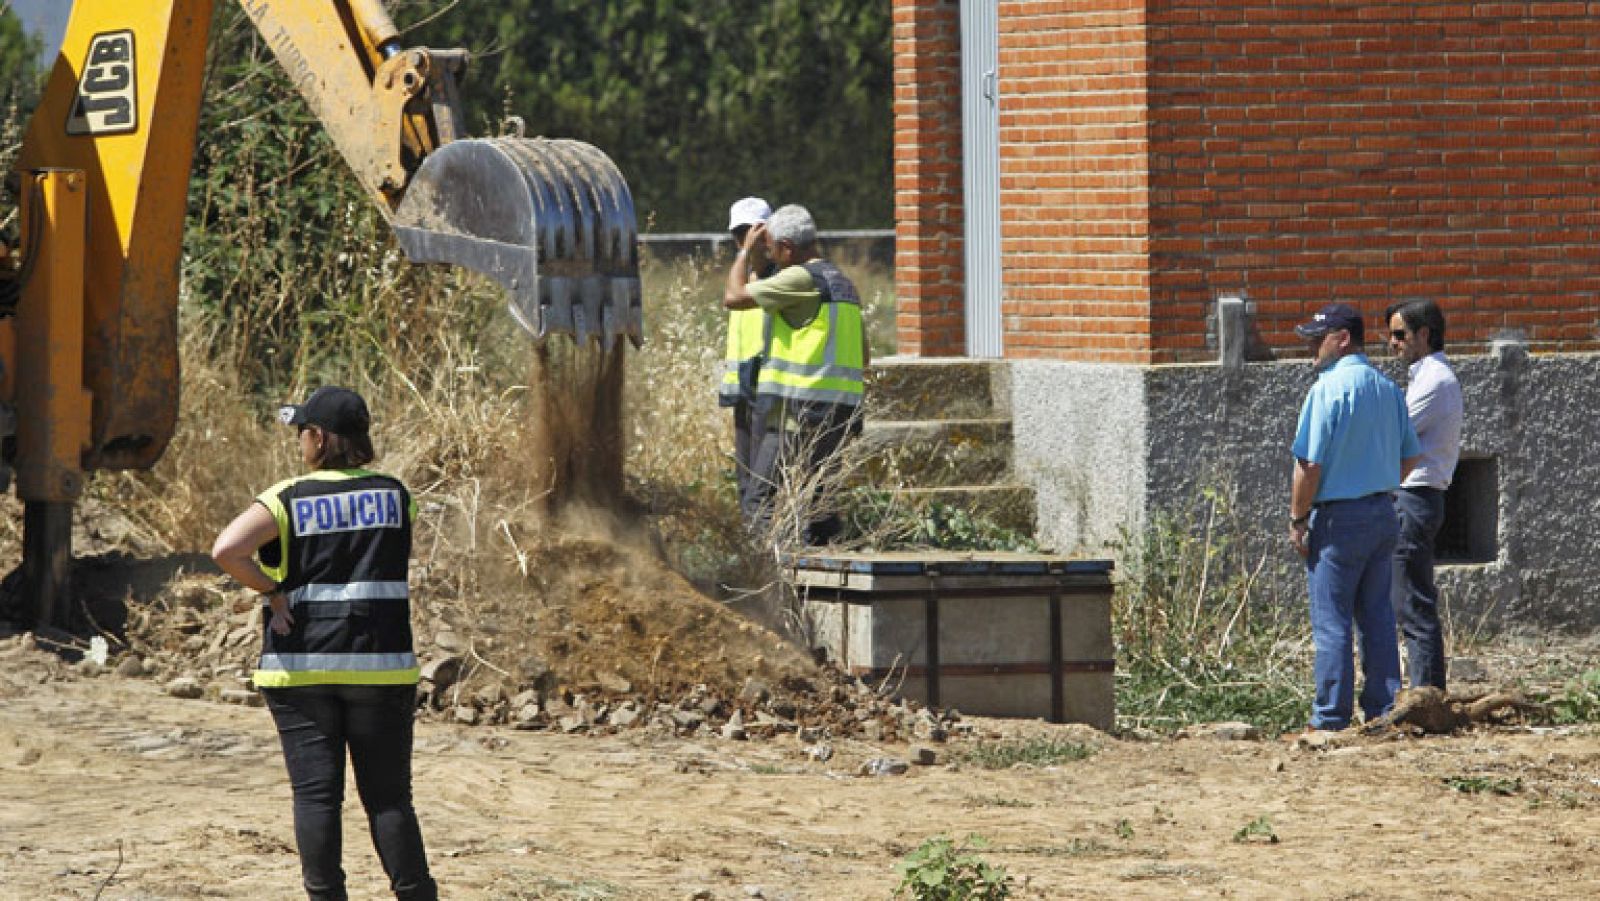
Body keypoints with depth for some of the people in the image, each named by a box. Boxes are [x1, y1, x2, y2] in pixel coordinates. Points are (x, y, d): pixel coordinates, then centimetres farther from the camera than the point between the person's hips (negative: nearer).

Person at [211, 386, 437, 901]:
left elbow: (226, 550, -19)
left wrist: (271, 591, -7)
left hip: (301, 667, -2)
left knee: (315, 796, 2)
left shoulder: (287, 501, -5)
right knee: (389, 797, 6)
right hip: (380, 665, 2)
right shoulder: (394, 496, 5)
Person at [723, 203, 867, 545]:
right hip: (842, 409, 9)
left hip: (801, 411, -9)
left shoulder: (802, 279, -10)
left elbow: (733, 297, -10)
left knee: (765, 495, -7)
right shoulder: (842, 282, 19)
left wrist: (746, 250, 4)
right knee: (814, 495, 12)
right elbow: (862, 357, 22)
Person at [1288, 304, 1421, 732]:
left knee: (1332, 621, -2)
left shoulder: (1328, 389, -14)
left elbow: (1309, 464, -16)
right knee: (1378, 617, 12)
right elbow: (1408, 458, 14)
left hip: (1338, 518, -7)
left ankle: (1331, 718, 0)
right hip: (1384, 514, 7)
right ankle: (1382, 709, 13)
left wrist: (1297, 520, -8)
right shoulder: (1388, 388, 9)